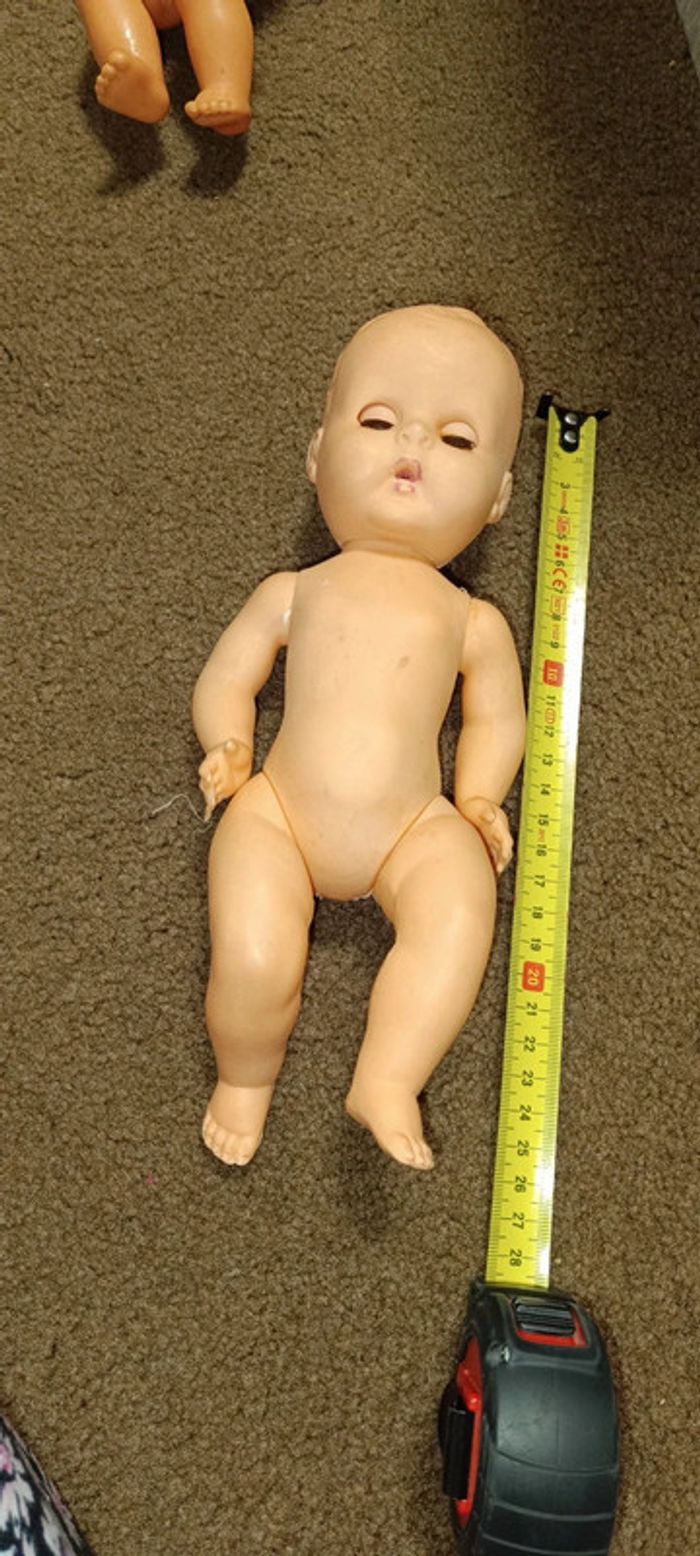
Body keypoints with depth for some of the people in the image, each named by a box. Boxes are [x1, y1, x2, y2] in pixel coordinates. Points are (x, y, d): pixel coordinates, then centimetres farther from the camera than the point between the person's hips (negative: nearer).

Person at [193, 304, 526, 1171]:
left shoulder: (471, 621, 14)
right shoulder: (293, 592, 14)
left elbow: (495, 720, 19)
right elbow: (224, 680, 18)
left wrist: (478, 800, 2)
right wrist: (228, 749, -1)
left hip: (412, 828, 1)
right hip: (279, 813, 0)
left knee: (460, 911, -29)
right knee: (253, 959, -22)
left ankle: (386, 1081, -19)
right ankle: (244, 1079, 9)